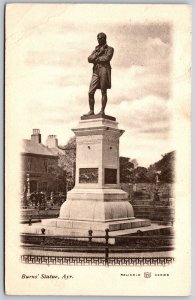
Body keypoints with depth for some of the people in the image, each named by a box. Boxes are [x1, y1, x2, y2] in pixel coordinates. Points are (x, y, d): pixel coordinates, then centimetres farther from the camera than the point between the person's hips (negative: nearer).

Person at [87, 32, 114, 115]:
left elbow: (106, 58, -9)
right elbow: (89, 59, 10)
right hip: (96, 71, 5)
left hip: (104, 70, -5)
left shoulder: (109, 49, 9)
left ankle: (102, 111, -7)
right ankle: (91, 111, 0)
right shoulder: (96, 49, 25)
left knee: (103, 92, -7)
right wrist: (98, 53, -3)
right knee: (91, 92, -4)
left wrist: (96, 59, 1)